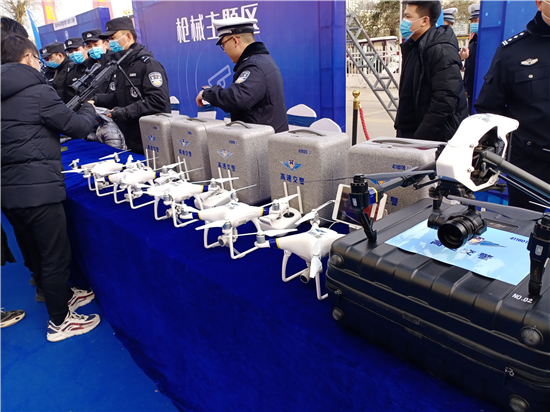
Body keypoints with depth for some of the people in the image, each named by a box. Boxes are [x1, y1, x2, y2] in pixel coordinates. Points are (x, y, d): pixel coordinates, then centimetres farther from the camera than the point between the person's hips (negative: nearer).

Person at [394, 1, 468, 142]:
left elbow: (444, 102, -22)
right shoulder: (413, 48, 13)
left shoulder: (442, 51, -15)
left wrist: (420, 138, -22)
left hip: (436, 139, -8)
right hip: (409, 135, 8)